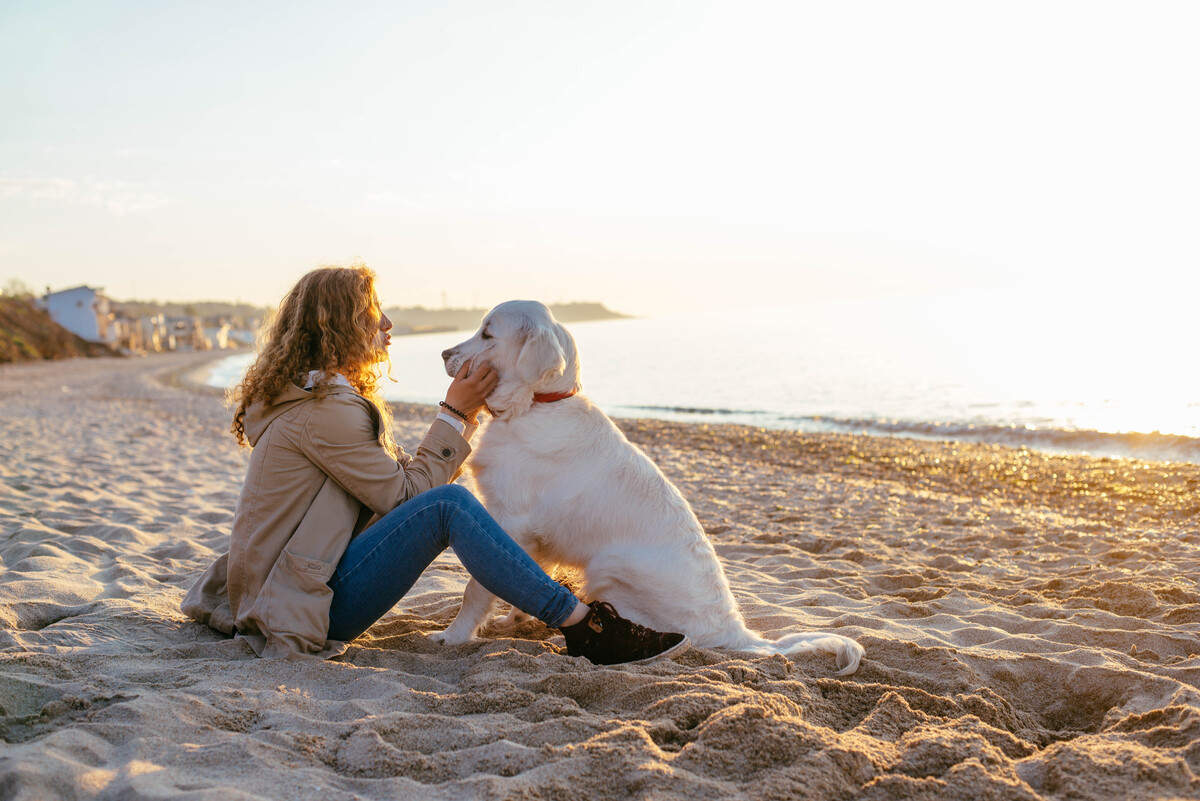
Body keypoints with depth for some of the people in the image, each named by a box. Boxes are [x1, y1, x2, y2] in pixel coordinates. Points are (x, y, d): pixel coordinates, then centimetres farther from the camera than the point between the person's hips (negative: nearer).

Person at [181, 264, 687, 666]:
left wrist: (463, 413, 7)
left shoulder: (310, 394, 15)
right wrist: (455, 414, -7)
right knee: (447, 505, -23)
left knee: (441, 494, 11)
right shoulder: (323, 407, -18)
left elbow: (402, 476, 13)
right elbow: (403, 494, -14)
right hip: (303, 612, -10)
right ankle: (585, 628, -23)